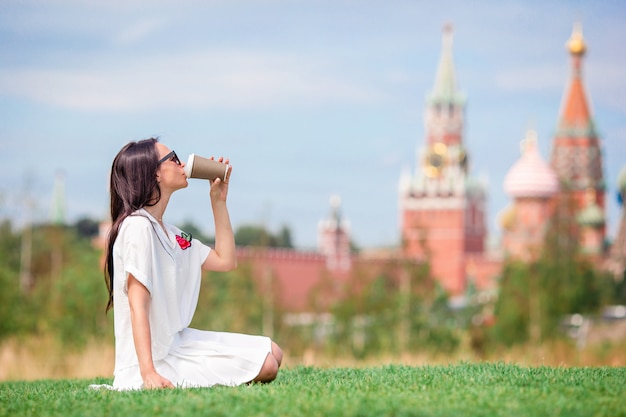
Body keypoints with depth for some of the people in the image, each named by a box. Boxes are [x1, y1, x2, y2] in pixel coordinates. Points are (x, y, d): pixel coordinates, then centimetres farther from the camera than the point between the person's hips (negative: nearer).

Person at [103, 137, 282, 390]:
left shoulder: (169, 233, 13)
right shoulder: (138, 226, -16)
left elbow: (225, 260, 20)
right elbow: (138, 306, -23)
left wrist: (218, 200, 15)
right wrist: (148, 374, -30)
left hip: (178, 343, 10)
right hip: (155, 358, -10)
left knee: (272, 354, 9)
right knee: (264, 367, -14)